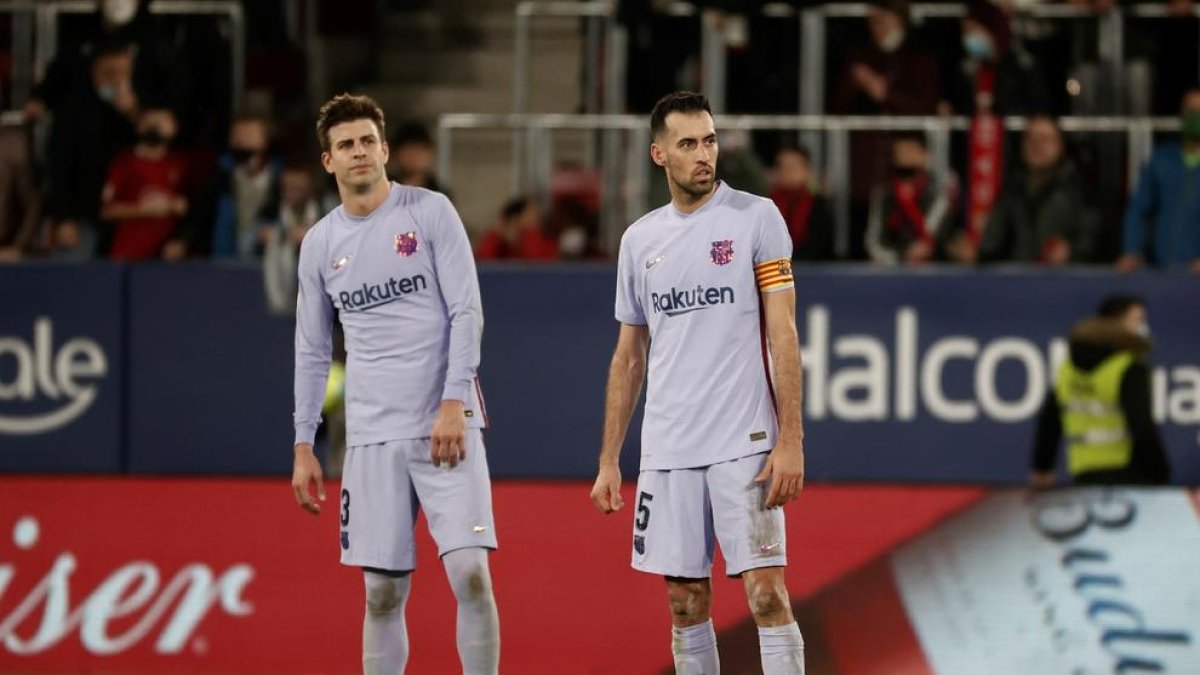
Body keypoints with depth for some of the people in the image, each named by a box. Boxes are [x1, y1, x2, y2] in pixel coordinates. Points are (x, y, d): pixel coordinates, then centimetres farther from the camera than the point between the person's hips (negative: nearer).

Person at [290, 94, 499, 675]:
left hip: (446, 427, -3)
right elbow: (312, 351, 16)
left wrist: (453, 404, -14)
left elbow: (466, 312, -4)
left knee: (470, 572, -13)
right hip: (372, 438, 3)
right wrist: (304, 446, 11)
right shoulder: (319, 243, 10)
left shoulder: (430, 213, -1)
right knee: (383, 593, 2)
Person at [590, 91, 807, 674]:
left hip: (745, 446, -4)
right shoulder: (639, 240, 11)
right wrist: (609, 461, 13)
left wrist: (790, 441, -12)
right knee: (685, 604, 6)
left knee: (767, 596, -10)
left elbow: (783, 335, -5)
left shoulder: (756, 217, -1)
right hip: (666, 451, 4)